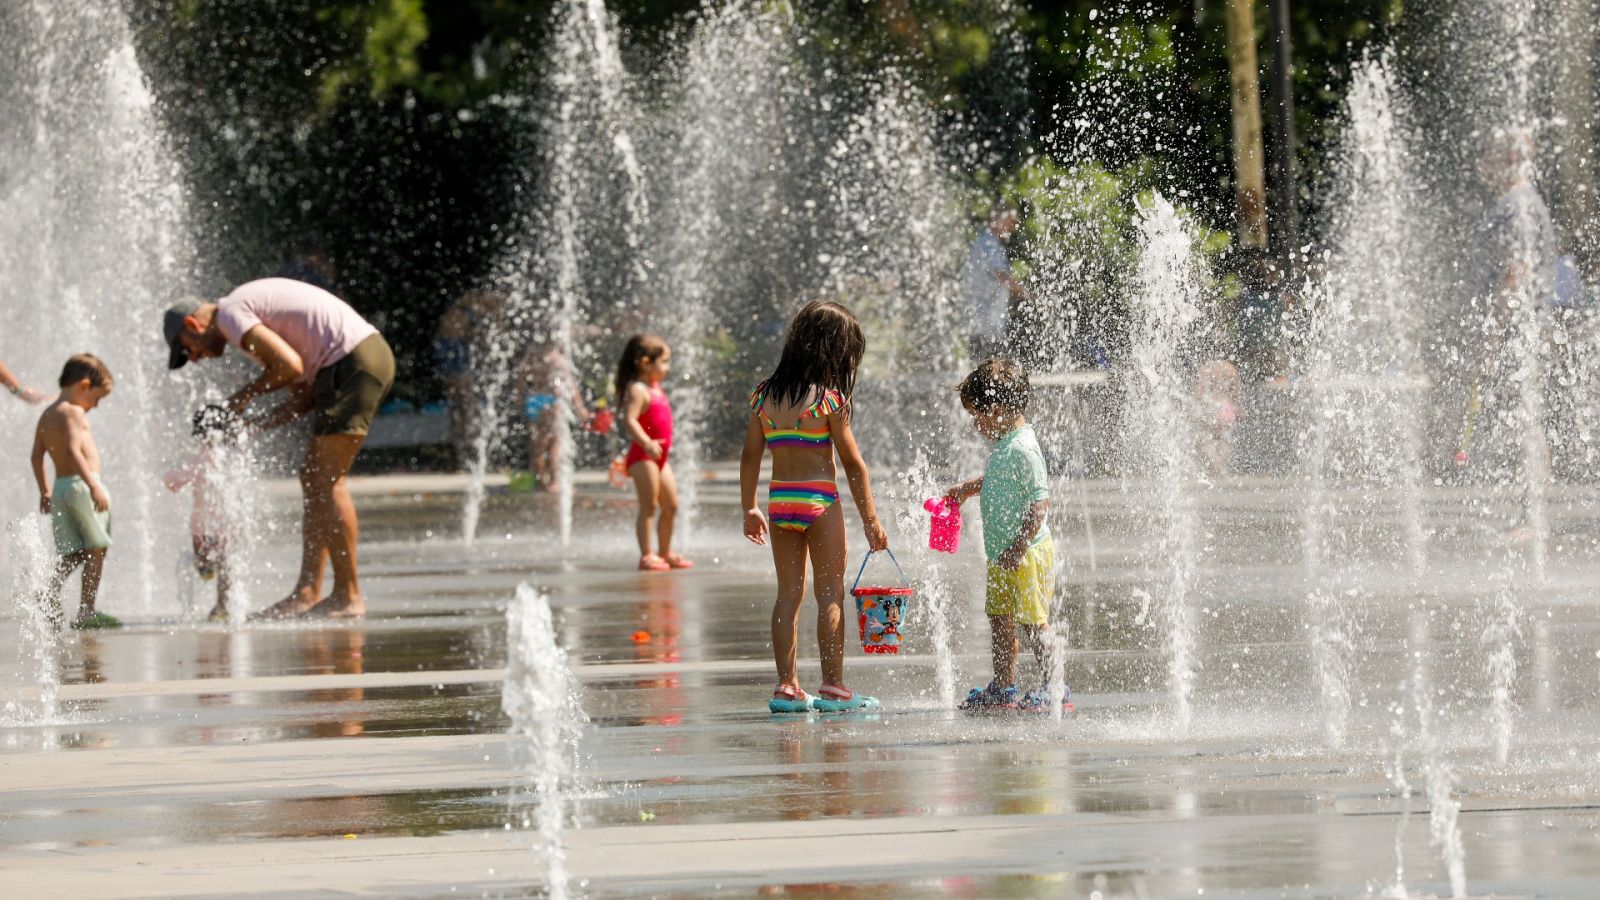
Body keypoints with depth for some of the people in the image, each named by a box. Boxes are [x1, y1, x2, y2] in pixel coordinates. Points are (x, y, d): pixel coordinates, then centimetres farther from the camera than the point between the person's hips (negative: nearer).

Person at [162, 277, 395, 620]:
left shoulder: (231, 314, -6)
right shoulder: (255, 316, 24)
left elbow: (291, 366, -18)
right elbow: (306, 396, 20)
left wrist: (247, 395, -1)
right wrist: (253, 425, 11)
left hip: (352, 360, -10)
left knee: (326, 482, -9)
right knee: (313, 479, 12)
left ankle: (349, 597, -8)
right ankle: (308, 591, 11)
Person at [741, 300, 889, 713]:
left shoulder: (764, 396, 5)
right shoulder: (828, 399, -10)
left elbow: (750, 457, 8)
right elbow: (853, 464, -7)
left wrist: (749, 509, 17)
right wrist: (870, 520, -1)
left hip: (779, 501, 5)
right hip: (820, 500, -5)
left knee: (789, 594, 10)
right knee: (831, 595, 2)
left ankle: (786, 686, 8)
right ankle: (833, 686, 1)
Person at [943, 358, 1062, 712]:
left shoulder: (1023, 448, -20)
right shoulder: (1005, 445, 10)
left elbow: (1040, 501, -24)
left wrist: (1018, 549, -25)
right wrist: (967, 488, 27)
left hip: (1027, 553, -10)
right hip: (1002, 554, 10)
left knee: (1032, 621, -6)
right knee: (1000, 618, 15)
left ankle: (1053, 688, 0)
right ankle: (1003, 687, 23)